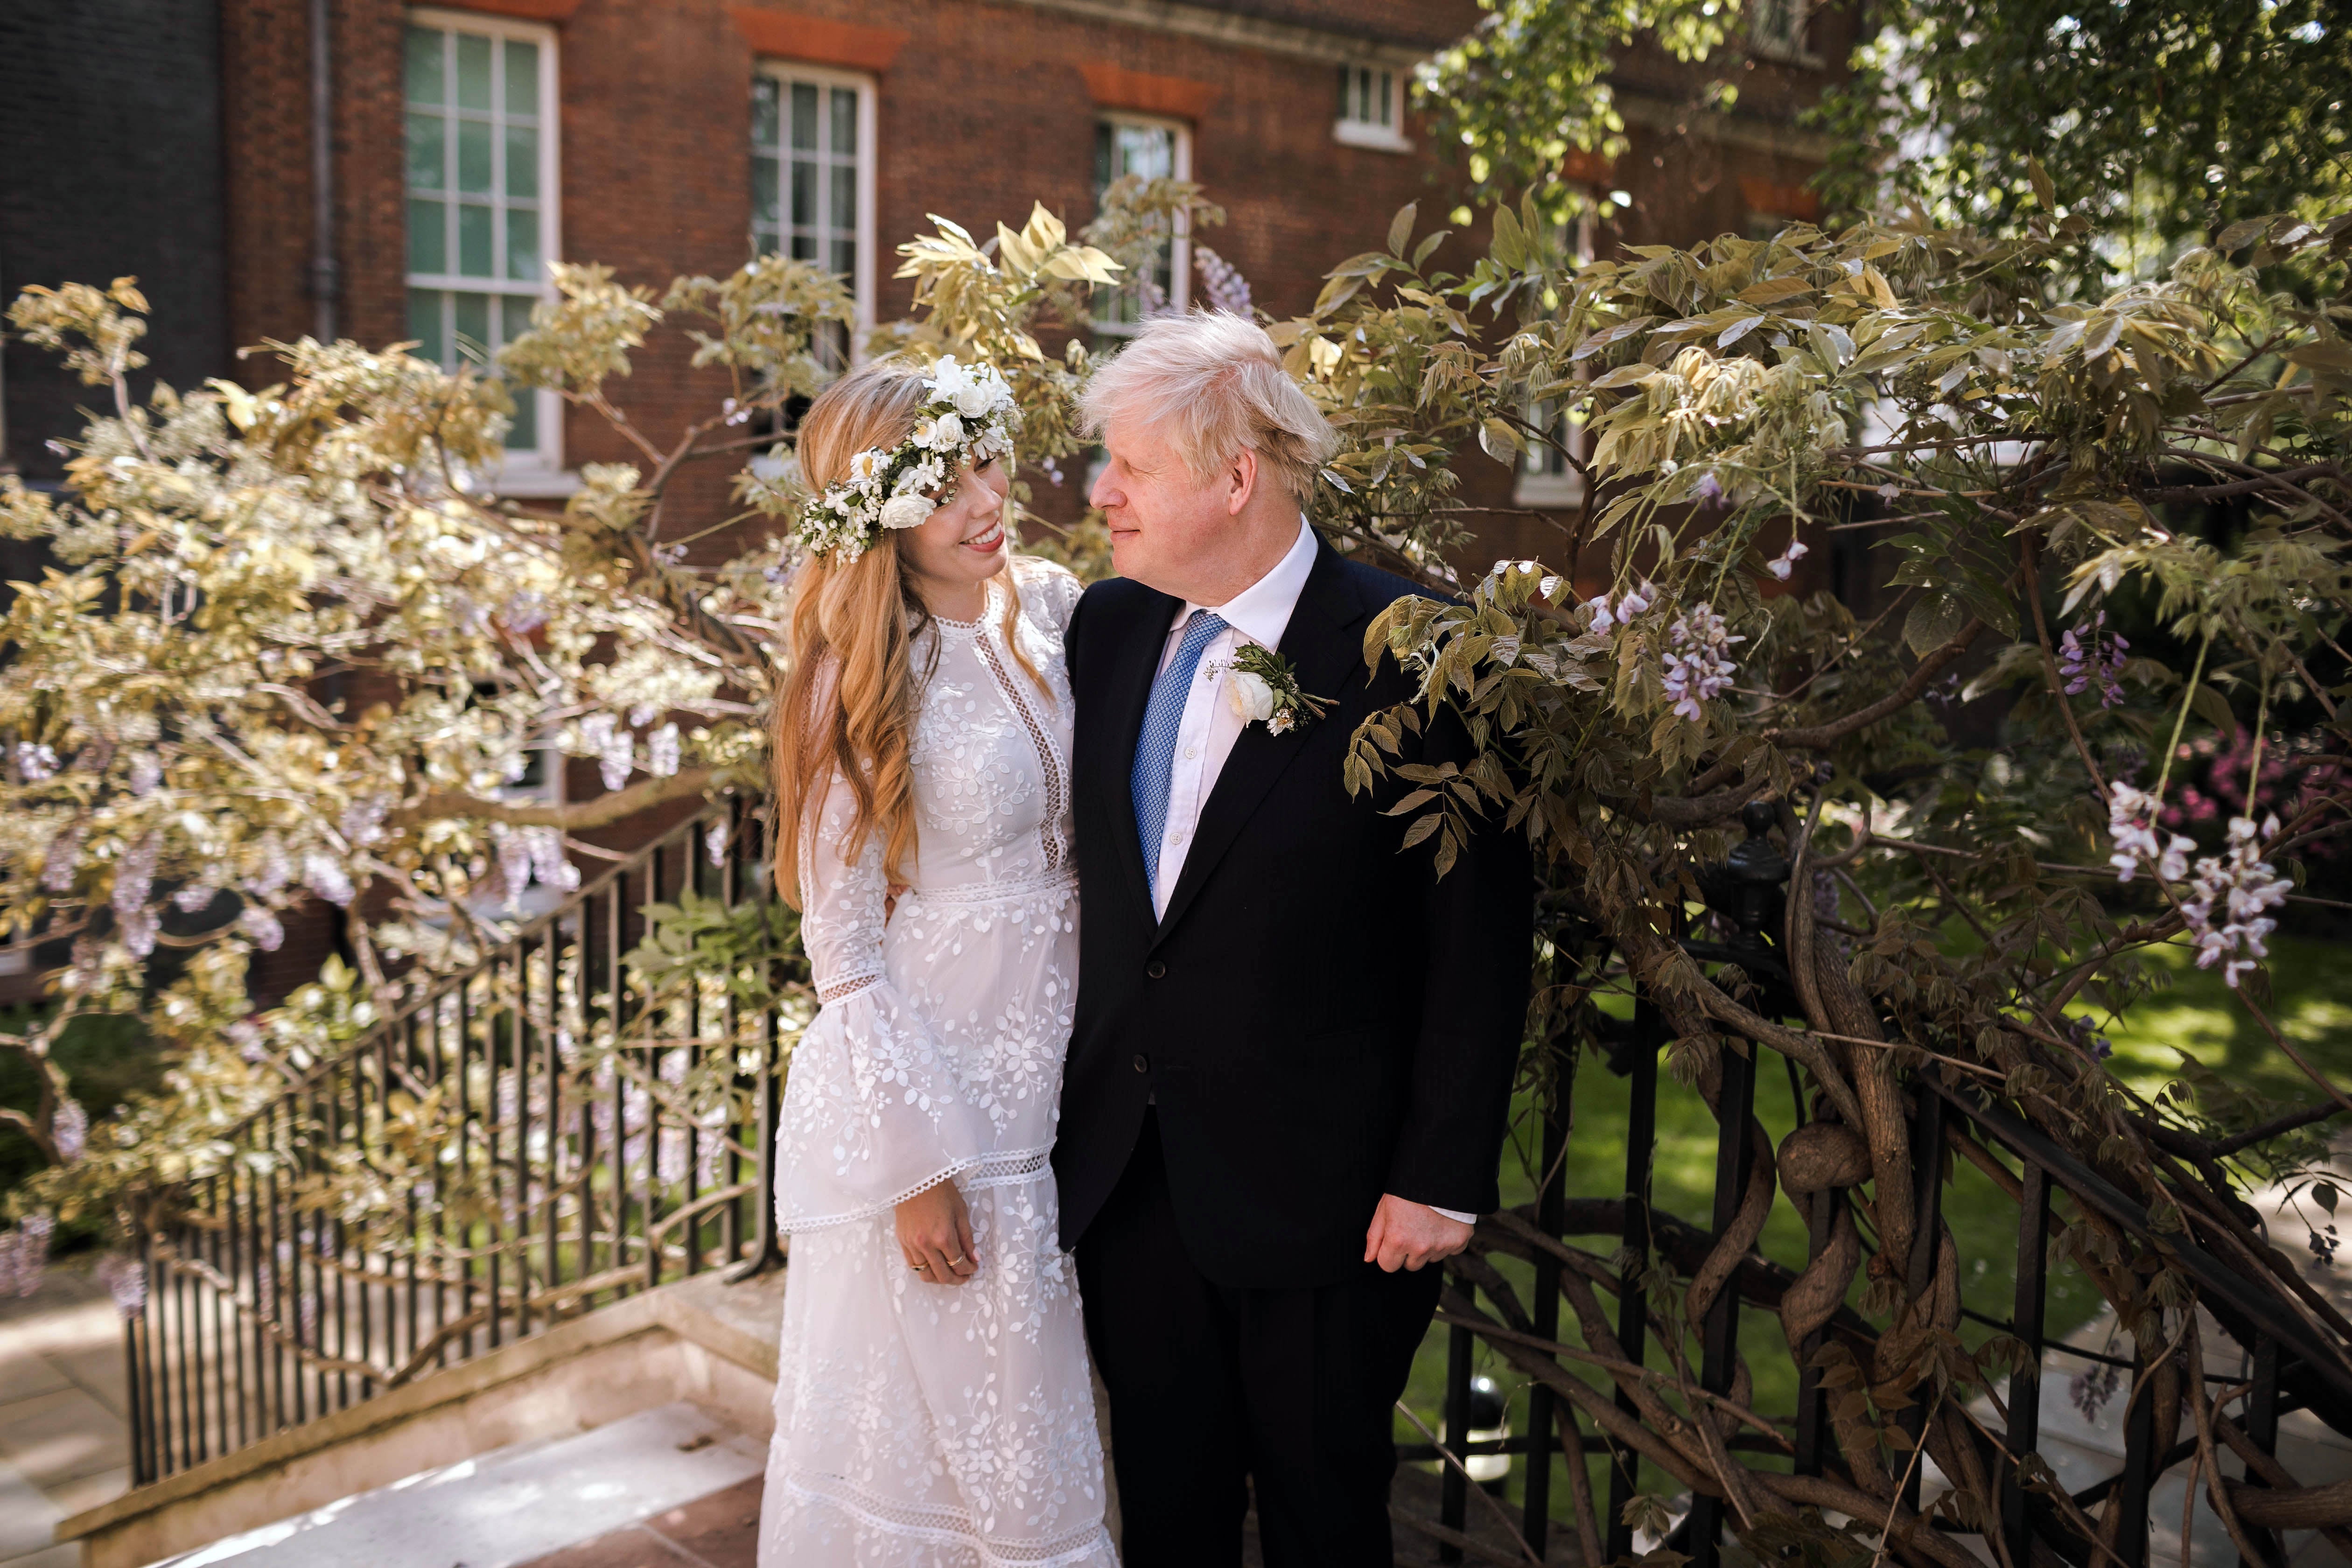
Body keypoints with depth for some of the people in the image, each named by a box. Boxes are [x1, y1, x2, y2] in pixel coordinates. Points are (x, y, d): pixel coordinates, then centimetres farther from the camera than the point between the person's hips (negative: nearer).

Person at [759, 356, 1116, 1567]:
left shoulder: (1049, 607, 1)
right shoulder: (863, 678, -16)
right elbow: (844, 946, -14)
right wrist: (917, 1166, -14)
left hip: (1053, 1080, 6)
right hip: (924, 1096, -6)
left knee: (1037, 1414, 21)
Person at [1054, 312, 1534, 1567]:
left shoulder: (1406, 655, -17)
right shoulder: (1107, 628, 2)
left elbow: (1481, 940, -14)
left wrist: (1442, 1179, -13)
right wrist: (1075, 1104, 9)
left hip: (1321, 1187, -5)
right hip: (1126, 1172, 5)